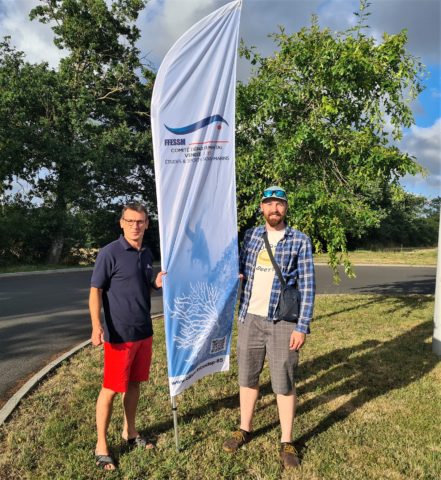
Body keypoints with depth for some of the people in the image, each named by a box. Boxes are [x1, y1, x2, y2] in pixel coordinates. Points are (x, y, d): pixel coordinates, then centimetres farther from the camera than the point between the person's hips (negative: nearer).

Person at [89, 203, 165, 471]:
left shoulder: (147, 254, 8)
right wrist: (97, 325, -24)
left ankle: (130, 432, 35)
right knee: (111, 388, 4)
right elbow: (95, 290, -13)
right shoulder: (110, 253, -12)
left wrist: (158, 284, -3)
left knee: (134, 383, 17)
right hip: (119, 334, -6)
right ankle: (101, 445, 20)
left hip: (144, 331, 6)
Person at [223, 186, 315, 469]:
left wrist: (302, 327, -12)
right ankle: (245, 429, 35)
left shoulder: (300, 241, -6)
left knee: (284, 383, 7)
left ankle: (287, 442, 24)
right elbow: (241, 270, 17)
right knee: (247, 376, 15)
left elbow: (307, 287, -8)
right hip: (250, 318, 4)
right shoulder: (251, 235, 6)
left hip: (283, 321, -3)